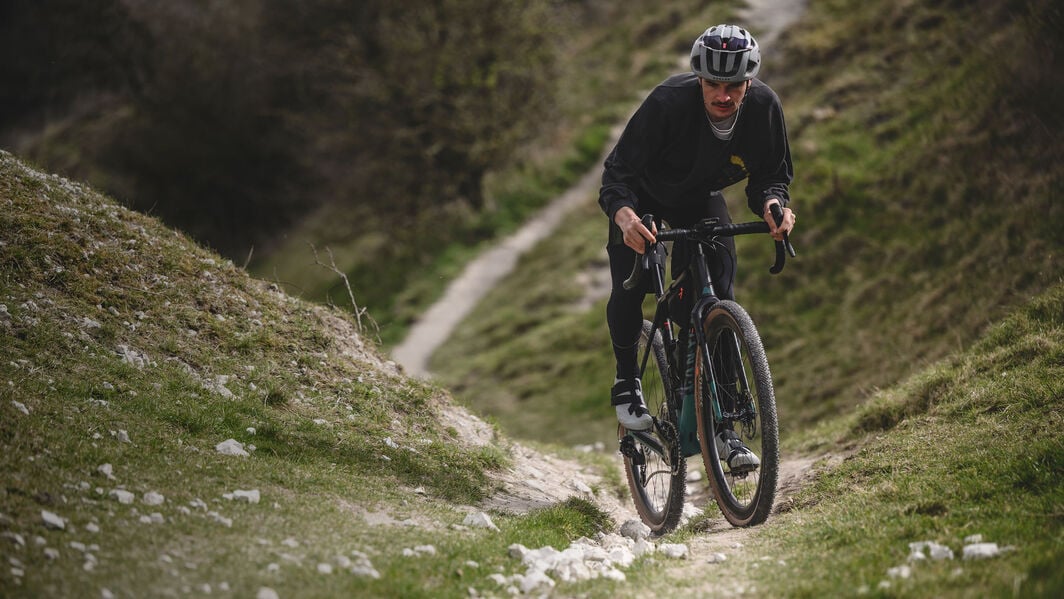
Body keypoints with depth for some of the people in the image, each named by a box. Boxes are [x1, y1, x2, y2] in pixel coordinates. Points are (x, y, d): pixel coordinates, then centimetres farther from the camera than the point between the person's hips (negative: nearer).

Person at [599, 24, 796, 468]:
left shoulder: (764, 108, -28)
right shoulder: (668, 102, -37)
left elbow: (772, 176, -16)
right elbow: (616, 174, -37)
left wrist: (773, 203, -41)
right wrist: (623, 215, -58)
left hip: (700, 200, 3)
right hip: (643, 196, -2)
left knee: (718, 299, -11)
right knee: (630, 289, -21)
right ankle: (627, 382, 6)